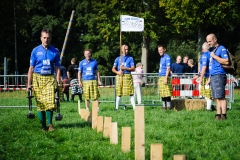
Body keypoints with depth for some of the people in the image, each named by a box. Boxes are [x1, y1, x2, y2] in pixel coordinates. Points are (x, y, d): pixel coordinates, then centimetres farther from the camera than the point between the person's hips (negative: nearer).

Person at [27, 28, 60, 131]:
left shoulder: (55, 52, 5)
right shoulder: (35, 51, 3)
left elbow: (57, 68, 7)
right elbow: (31, 68, 4)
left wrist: (58, 82, -1)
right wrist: (29, 84, 0)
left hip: (50, 78, 0)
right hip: (37, 78, 0)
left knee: (50, 102, -12)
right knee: (40, 103, 0)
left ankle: (50, 123, 3)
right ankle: (43, 126, 9)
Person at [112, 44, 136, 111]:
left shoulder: (130, 58, 8)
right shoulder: (117, 59, 12)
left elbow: (133, 68, 0)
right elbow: (113, 69, 11)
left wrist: (125, 68, -13)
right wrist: (117, 72, -9)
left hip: (128, 76, -1)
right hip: (119, 76, 1)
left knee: (130, 92, -6)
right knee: (119, 92, 2)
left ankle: (134, 107, -8)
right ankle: (117, 107, 8)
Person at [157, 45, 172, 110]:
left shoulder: (167, 57, -9)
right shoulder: (161, 58, 19)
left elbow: (168, 68, -17)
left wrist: (166, 78, -24)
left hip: (165, 77, -9)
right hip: (160, 77, 9)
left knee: (167, 93, -10)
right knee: (162, 93, 10)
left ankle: (169, 106, -8)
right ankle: (164, 106, 15)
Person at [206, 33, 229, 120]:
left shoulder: (221, 49, -5)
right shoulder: (212, 50, 21)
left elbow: (226, 61, -16)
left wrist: (214, 56, -14)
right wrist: (209, 78, 21)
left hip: (219, 76, -9)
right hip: (213, 76, 9)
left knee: (221, 97, -11)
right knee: (216, 97, 7)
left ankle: (223, 115, -12)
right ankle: (218, 114, 9)